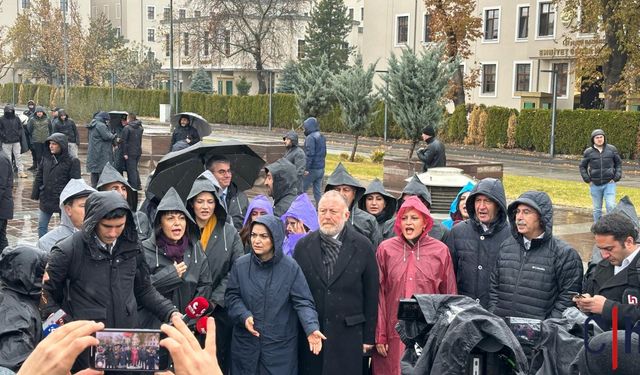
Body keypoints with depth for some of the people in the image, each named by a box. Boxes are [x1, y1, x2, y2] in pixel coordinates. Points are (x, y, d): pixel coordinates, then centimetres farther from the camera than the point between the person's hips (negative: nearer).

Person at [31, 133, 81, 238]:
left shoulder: (72, 162, -11)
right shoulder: (46, 159, 3)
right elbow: (39, 177, 11)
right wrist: (35, 194, 8)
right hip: (46, 200, 5)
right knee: (41, 226, 10)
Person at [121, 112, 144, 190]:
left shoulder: (127, 128, -11)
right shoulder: (140, 128, 9)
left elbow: (124, 141, -13)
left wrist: (124, 153, -12)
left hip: (130, 153, -6)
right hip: (138, 151, 6)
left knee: (131, 170, -1)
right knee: (135, 168, 18)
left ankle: (133, 186, -2)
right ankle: (138, 185, 19)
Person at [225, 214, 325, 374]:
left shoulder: (290, 267, -8)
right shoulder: (240, 264, -2)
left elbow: (303, 302, -10)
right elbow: (232, 296, 6)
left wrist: (311, 328, -26)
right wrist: (244, 315, -13)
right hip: (246, 343, 2)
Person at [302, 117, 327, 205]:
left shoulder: (310, 137, -14)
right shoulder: (322, 137, 13)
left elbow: (310, 154, -19)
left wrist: (306, 168, -18)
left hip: (312, 169, -8)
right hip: (321, 169, 8)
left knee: (302, 190, 0)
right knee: (318, 191, 10)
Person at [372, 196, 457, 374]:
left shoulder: (441, 251, 5)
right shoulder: (386, 249, 5)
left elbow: (450, 297, 7)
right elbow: (378, 294, 3)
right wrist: (379, 336, -2)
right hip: (393, 335, 0)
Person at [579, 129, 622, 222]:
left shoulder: (612, 149, 1)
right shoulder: (588, 152, 0)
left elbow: (618, 163, 10)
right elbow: (582, 166, 11)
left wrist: (617, 177, 0)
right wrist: (587, 179, 2)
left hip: (609, 184, -1)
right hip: (595, 185, 1)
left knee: (611, 206, -11)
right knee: (597, 209, 10)